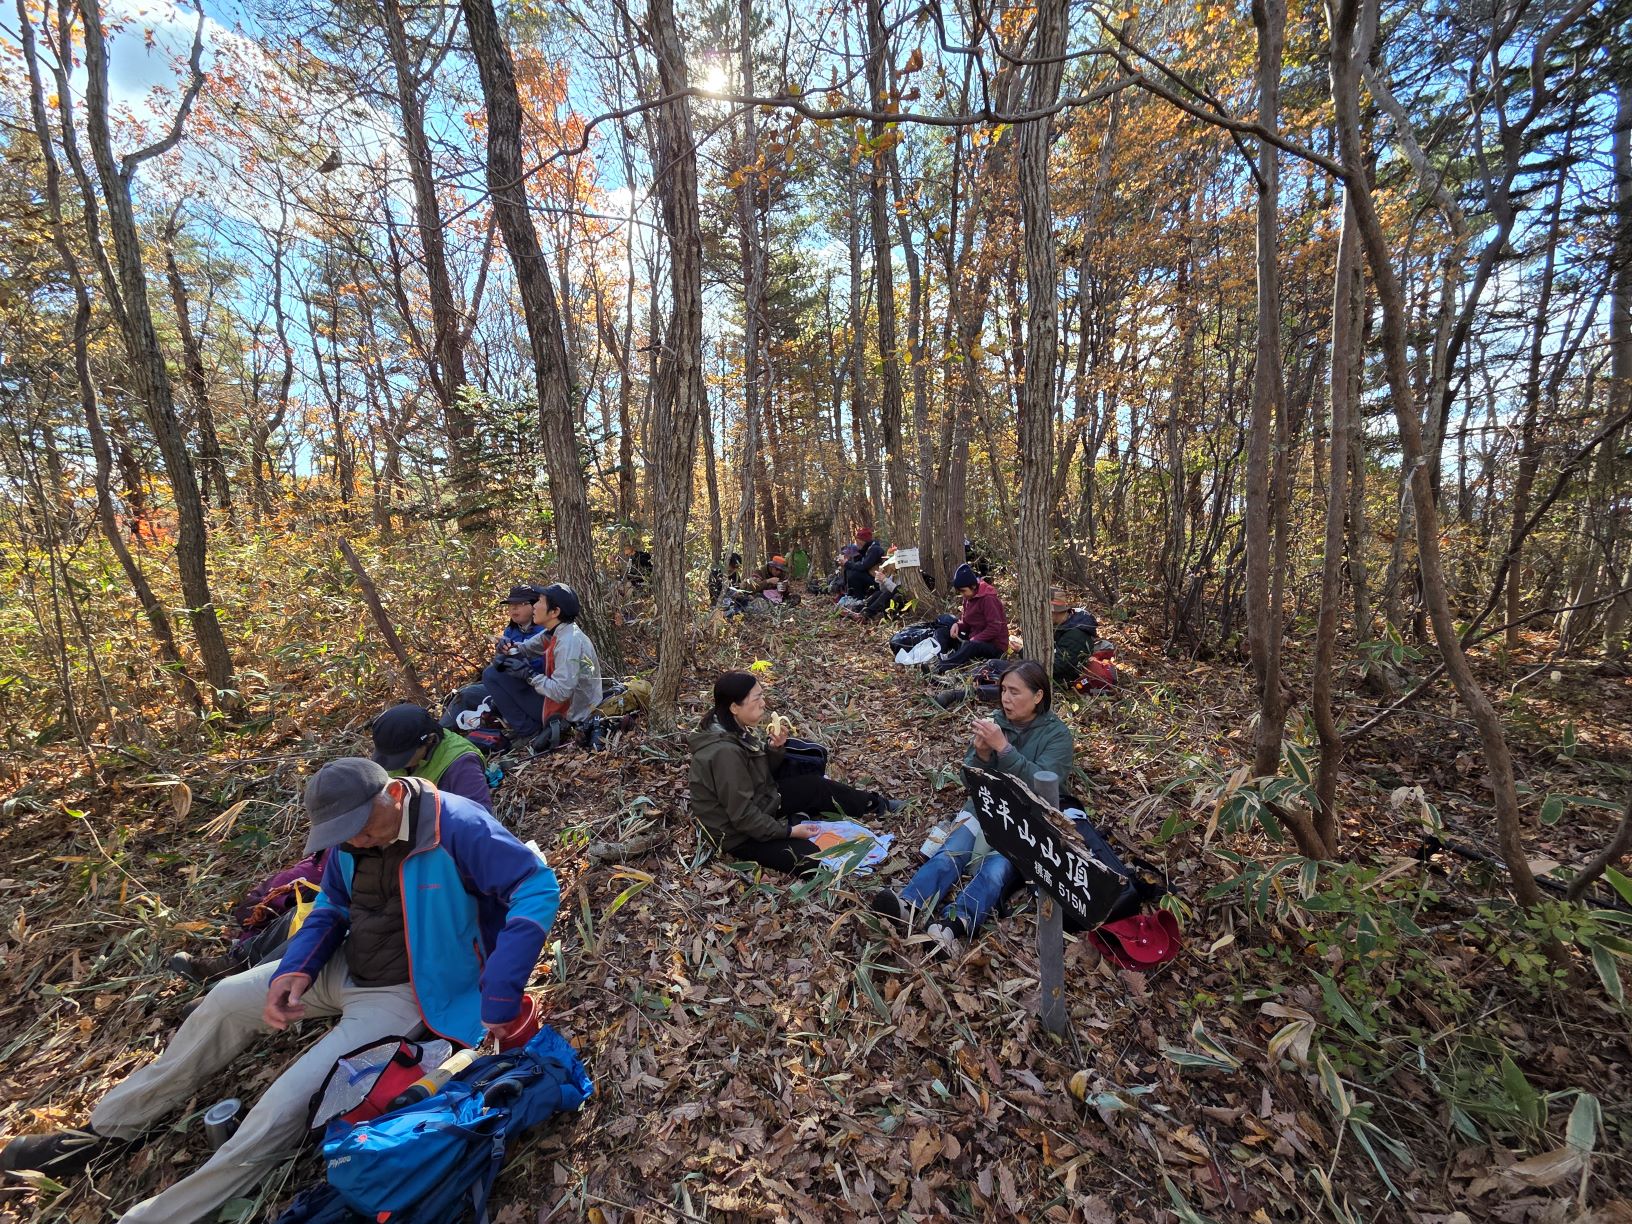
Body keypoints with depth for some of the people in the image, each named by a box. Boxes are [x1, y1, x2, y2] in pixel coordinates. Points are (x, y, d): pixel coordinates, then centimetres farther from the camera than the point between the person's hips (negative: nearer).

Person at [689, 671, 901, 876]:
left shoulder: (735, 731, -4)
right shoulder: (725, 752, -32)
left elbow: (763, 774, 8)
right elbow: (742, 815, -29)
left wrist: (774, 748, -12)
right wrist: (788, 831, -20)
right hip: (739, 833, -9)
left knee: (816, 786, 9)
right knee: (816, 862, -18)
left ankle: (874, 804, 25)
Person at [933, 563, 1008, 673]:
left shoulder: (988, 598, -18)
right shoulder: (969, 598, 7)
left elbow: (994, 628, -22)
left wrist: (975, 639, -24)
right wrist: (958, 625, -7)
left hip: (995, 646, -9)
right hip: (974, 640, 9)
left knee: (972, 647, -42)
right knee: (940, 633, -1)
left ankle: (939, 669, -52)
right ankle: (947, 658, -30)